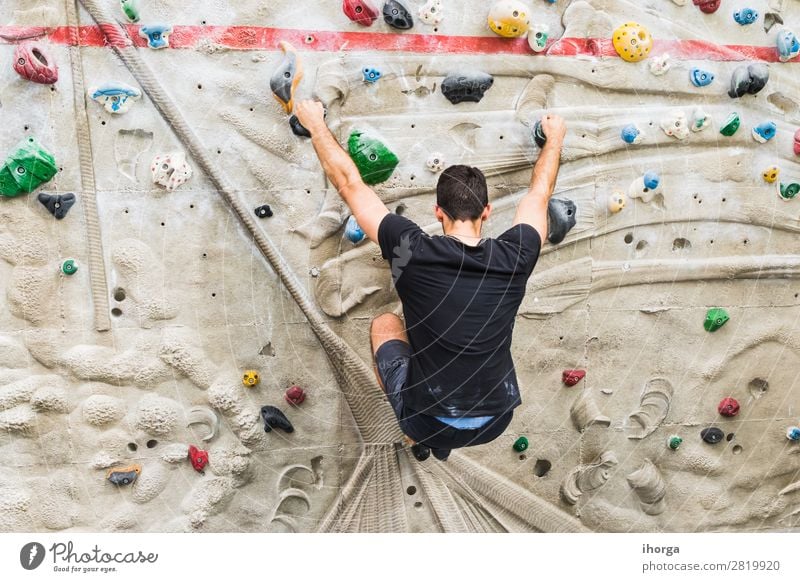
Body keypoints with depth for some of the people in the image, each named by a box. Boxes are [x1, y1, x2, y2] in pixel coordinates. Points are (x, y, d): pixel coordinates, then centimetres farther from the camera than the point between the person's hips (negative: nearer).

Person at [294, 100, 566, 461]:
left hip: (429, 422, -2)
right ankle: (444, 443, 32)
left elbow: (349, 183, -6)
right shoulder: (514, 258, -10)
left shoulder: (414, 253, -18)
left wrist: (317, 126, 9)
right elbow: (539, 192, 10)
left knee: (384, 324, 24)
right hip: (495, 424, 3)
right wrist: (554, 137, 28)